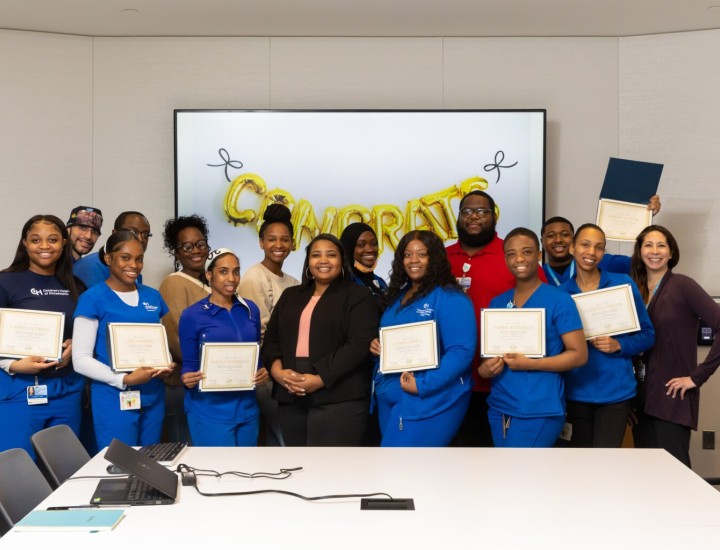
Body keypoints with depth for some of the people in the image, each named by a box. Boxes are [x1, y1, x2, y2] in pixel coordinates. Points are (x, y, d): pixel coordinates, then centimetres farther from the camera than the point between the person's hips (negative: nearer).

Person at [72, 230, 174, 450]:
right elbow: (81, 359, -11)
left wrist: (168, 366, -5)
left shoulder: (153, 297, 8)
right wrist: (124, 379, -21)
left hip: (153, 396, 5)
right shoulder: (92, 298, -7)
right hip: (114, 399, -5)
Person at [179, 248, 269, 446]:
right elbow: (189, 364, -1)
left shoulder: (251, 309, 7)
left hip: (247, 408, 5)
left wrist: (263, 371, -5)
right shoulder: (192, 315, -6)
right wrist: (188, 378, -22)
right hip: (210, 411, -5)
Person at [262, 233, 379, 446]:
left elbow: (359, 344, -10)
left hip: (338, 399, -5)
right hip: (292, 398, 5)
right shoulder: (291, 295, 20)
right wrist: (277, 370, -6)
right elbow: (271, 338, 15)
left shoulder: (359, 296, 3)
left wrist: (320, 379, -16)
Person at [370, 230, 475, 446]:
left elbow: (461, 351, -19)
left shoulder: (450, 298, -11)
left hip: (430, 401, -8)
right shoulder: (397, 296, 13)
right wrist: (376, 346, 0)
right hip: (389, 399, 8)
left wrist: (422, 385, -24)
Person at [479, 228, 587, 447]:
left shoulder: (559, 300, -7)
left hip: (539, 410, -6)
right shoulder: (497, 303, 9)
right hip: (499, 406, 6)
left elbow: (579, 354, -9)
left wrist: (529, 364, -18)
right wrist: (484, 368, -5)